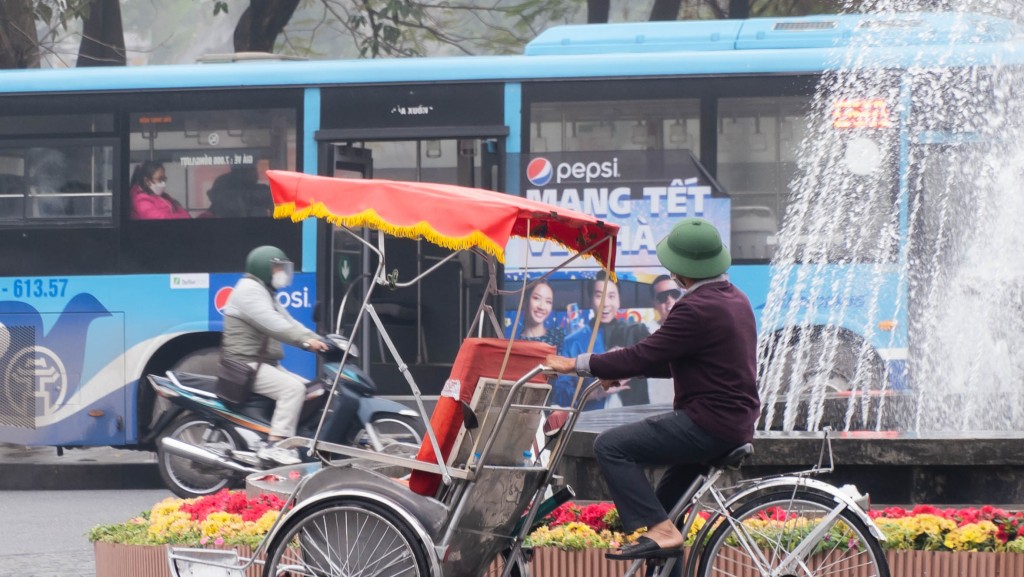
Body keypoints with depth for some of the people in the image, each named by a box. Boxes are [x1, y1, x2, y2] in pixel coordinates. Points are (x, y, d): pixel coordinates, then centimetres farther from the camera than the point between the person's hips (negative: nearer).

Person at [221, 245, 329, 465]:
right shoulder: (249, 290, -10)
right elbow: (272, 324, -23)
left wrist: (319, 341, 2)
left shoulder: (266, 294, 24)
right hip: (246, 364, -11)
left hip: (265, 363, 11)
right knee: (293, 388, -27)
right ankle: (275, 445, -33)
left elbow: (288, 323, 17)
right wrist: (306, 341, -28)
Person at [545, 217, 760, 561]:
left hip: (709, 425, -10)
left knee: (611, 446, -12)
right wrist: (621, 371, 19)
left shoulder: (697, 309, -19)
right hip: (737, 422, 10)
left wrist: (578, 365, -11)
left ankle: (659, 531, -17)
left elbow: (643, 356, -20)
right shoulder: (734, 299, 14)